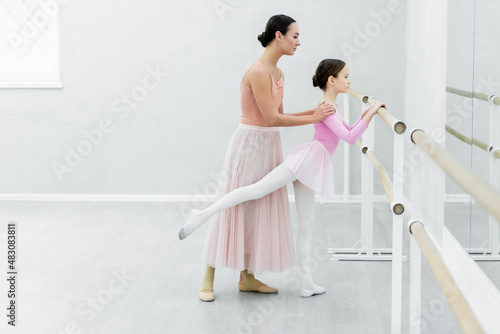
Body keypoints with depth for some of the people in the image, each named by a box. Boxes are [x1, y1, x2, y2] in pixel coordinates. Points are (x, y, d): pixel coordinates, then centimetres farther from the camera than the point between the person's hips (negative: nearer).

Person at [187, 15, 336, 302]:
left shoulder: (278, 74, 11)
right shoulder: (258, 71, -18)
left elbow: (279, 117, 12)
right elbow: (273, 119, -20)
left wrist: (313, 112, 4)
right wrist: (312, 118, -13)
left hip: (269, 146, 9)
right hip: (249, 144, -9)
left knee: (260, 210, 11)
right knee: (231, 209, -2)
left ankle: (247, 277, 21)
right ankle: (208, 279, 8)